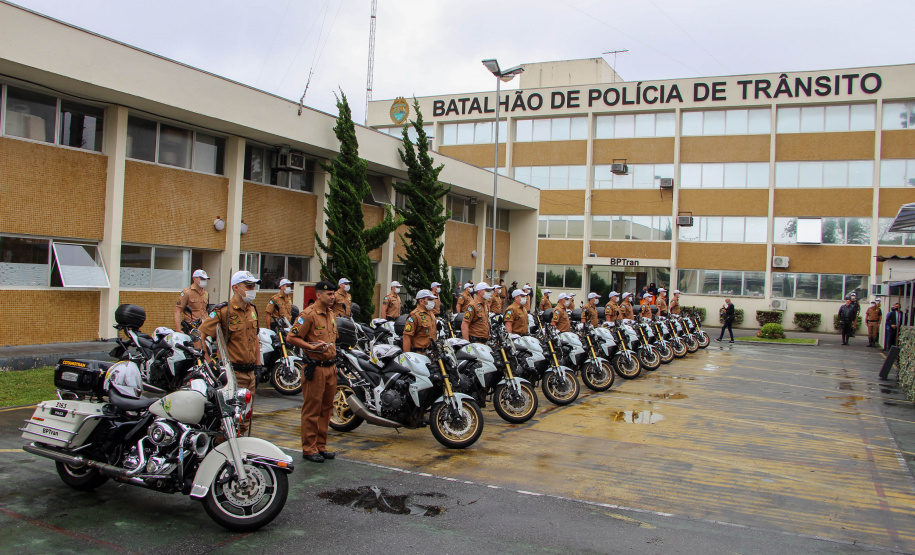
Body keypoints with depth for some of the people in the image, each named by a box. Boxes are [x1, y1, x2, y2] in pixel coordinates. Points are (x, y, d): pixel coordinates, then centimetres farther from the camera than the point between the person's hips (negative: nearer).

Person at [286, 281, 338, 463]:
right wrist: (312, 347, -22)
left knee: (326, 408, 13)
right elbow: (291, 337, -15)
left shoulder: (332, 314, 16)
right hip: (315, 368, -8)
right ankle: (309, 449, 6)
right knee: (312, 410, -2)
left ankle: (321, 446, 22)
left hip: (330, 367, 8)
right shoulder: (308, 314, -11)